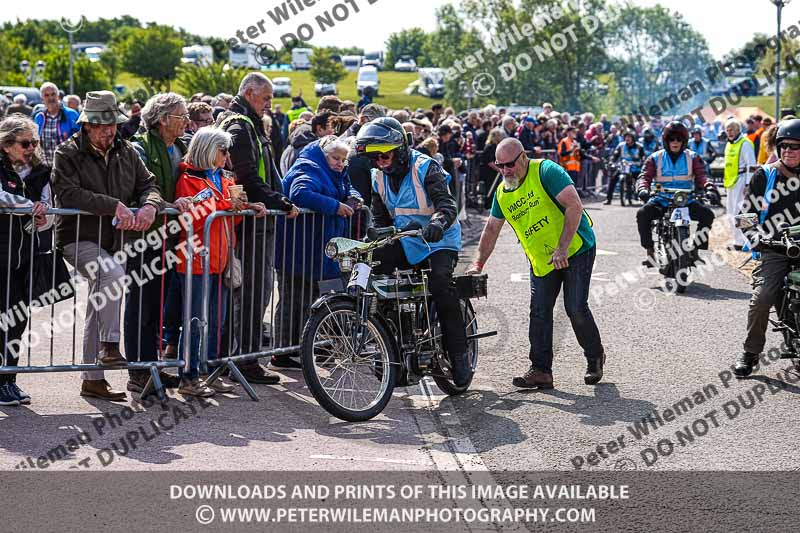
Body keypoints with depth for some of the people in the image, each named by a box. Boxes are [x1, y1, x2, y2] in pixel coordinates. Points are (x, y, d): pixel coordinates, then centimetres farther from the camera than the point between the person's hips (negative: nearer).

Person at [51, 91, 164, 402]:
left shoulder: (126, 153, 9)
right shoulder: (68, 154, -8)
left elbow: (148, 184, 6)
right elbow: (68, 193, -23)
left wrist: (149, 205, -19)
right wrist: (114, 205, -29)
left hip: (111, 241, 6)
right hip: (78, 238, -6)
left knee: (98, 311, 13)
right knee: (113, 272, -34)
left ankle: (93, 379, 21)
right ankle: (110, 345, -25)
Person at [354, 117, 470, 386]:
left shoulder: (424, 167, -14)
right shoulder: (379, 176, 7)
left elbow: (447, 204, -26)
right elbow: (380, 217, 16)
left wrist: (438, 222, -47)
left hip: (438, 240, -6)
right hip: (404, 241, 6)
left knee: (440, 281, -31)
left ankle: (459, 354, -21)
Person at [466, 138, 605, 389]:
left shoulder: (546, 171, -16)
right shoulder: (502, 193, 5)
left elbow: (575, 206, -23)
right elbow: (491, 230, 13)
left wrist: (562, 248, -26)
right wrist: (478, 263, 2)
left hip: (576, 249, -6)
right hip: (541, 260, 6)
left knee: (576, 308, -8)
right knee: (539, 312, -2)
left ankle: (595, 358, 14)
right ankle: (541, 370, 1)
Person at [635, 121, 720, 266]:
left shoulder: (692, 158, 10)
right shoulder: (656, 158, 8)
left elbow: (701, 176, -2)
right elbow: (645, 176, -2)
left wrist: (710, 189, -23)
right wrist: (643, 189, -25)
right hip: (661, 200, -1)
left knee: (707, 215, -24)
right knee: (642, 214, -29)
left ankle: (695, 249, -10)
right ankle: (650, 253, -21)